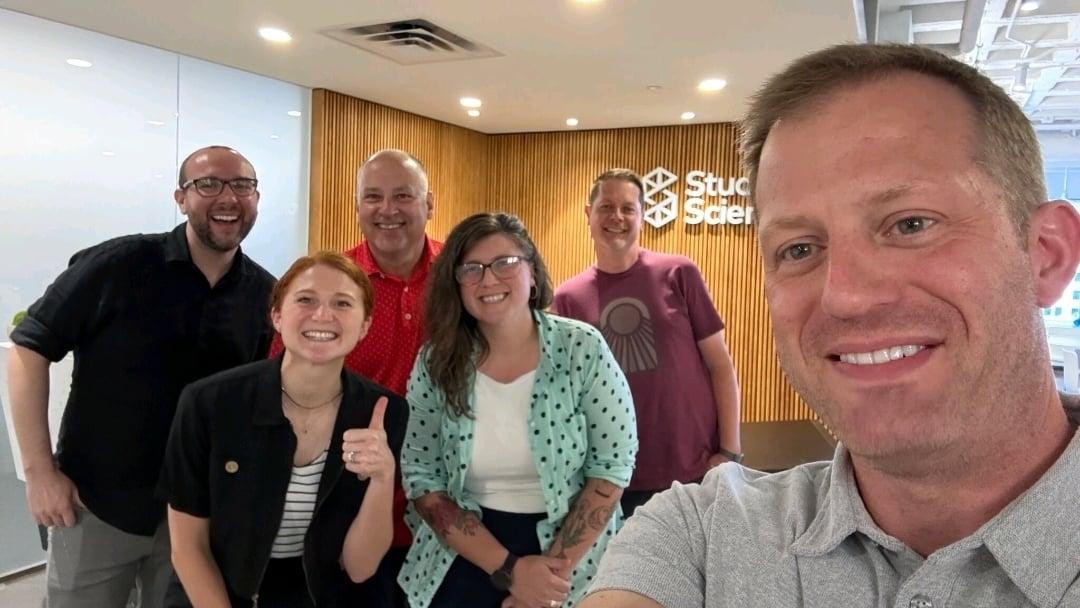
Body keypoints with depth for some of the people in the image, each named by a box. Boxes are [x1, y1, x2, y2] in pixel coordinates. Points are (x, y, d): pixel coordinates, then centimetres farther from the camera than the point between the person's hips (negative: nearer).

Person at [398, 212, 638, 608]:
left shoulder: (582, 349, -12)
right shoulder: (435, 364, -7)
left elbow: (613, 464, -10)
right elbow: (422, 478, -6)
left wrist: (556, 565, -16)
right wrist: (506, 568, -14)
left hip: (573, 563, -1)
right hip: (464, 560, 1)